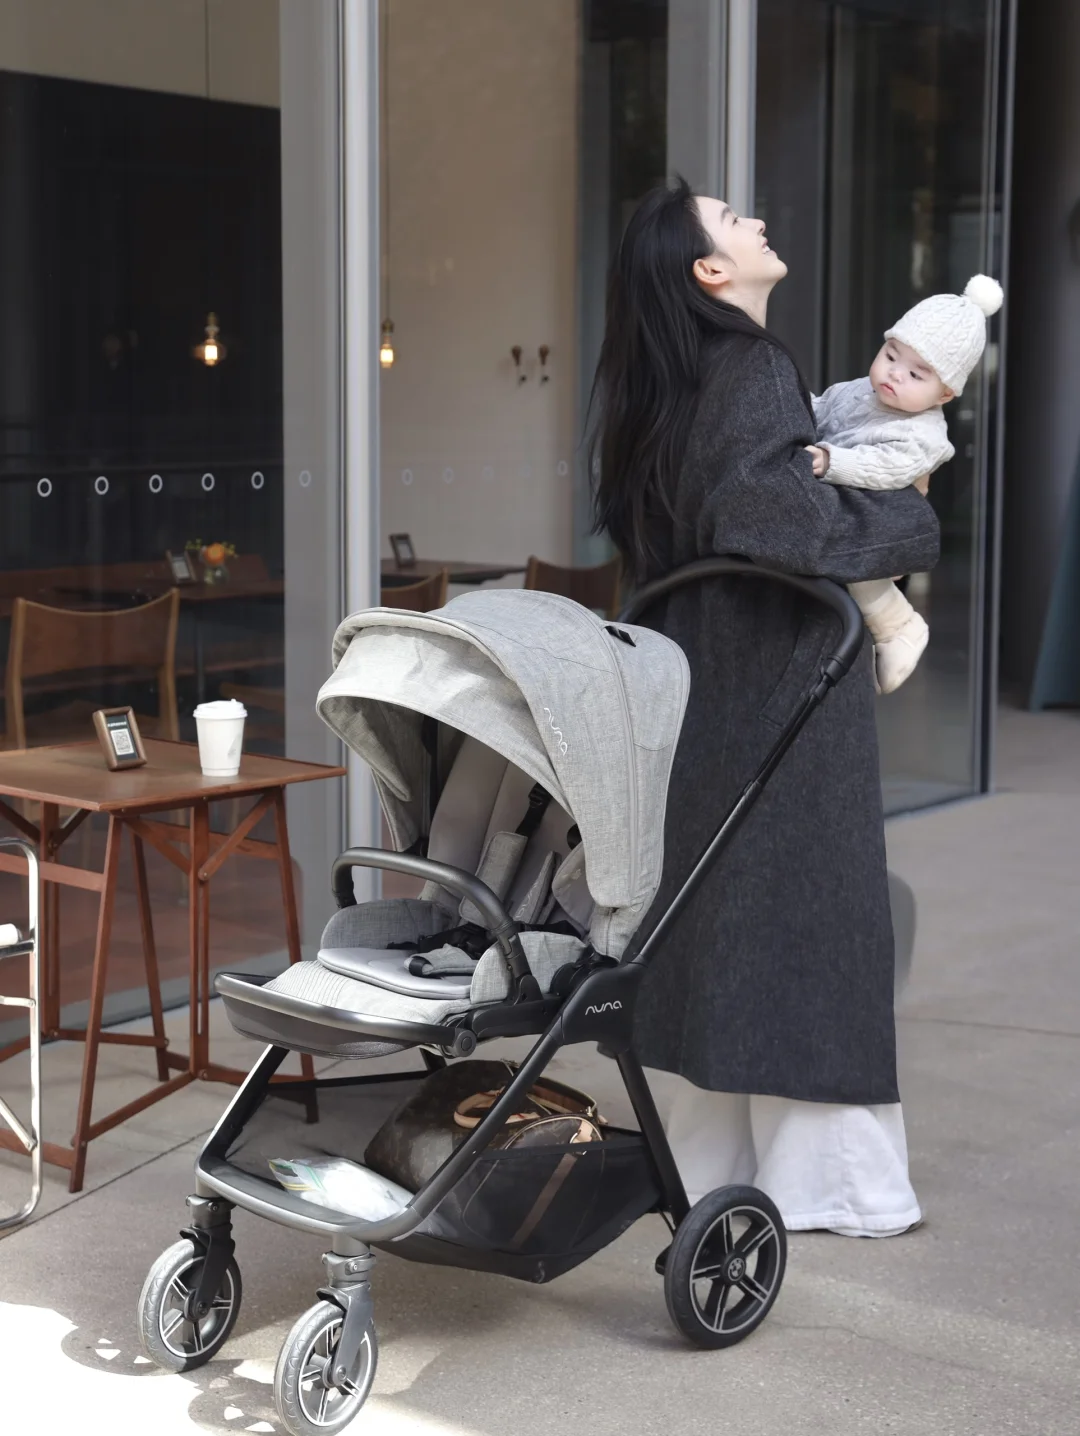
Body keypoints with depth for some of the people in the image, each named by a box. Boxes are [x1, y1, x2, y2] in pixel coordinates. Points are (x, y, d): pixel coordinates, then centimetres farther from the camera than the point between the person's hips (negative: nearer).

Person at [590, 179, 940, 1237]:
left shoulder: (670, 388, 11)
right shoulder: (754, 371, -16)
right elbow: (768, 512, -30)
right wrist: (910, 516, -15)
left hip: (707, 684, 9)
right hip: (780, 683, -9)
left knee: (722, 910, 13)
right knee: (799, 908, -2)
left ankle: (719, 1154, 21)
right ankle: (818, 1173, 6)